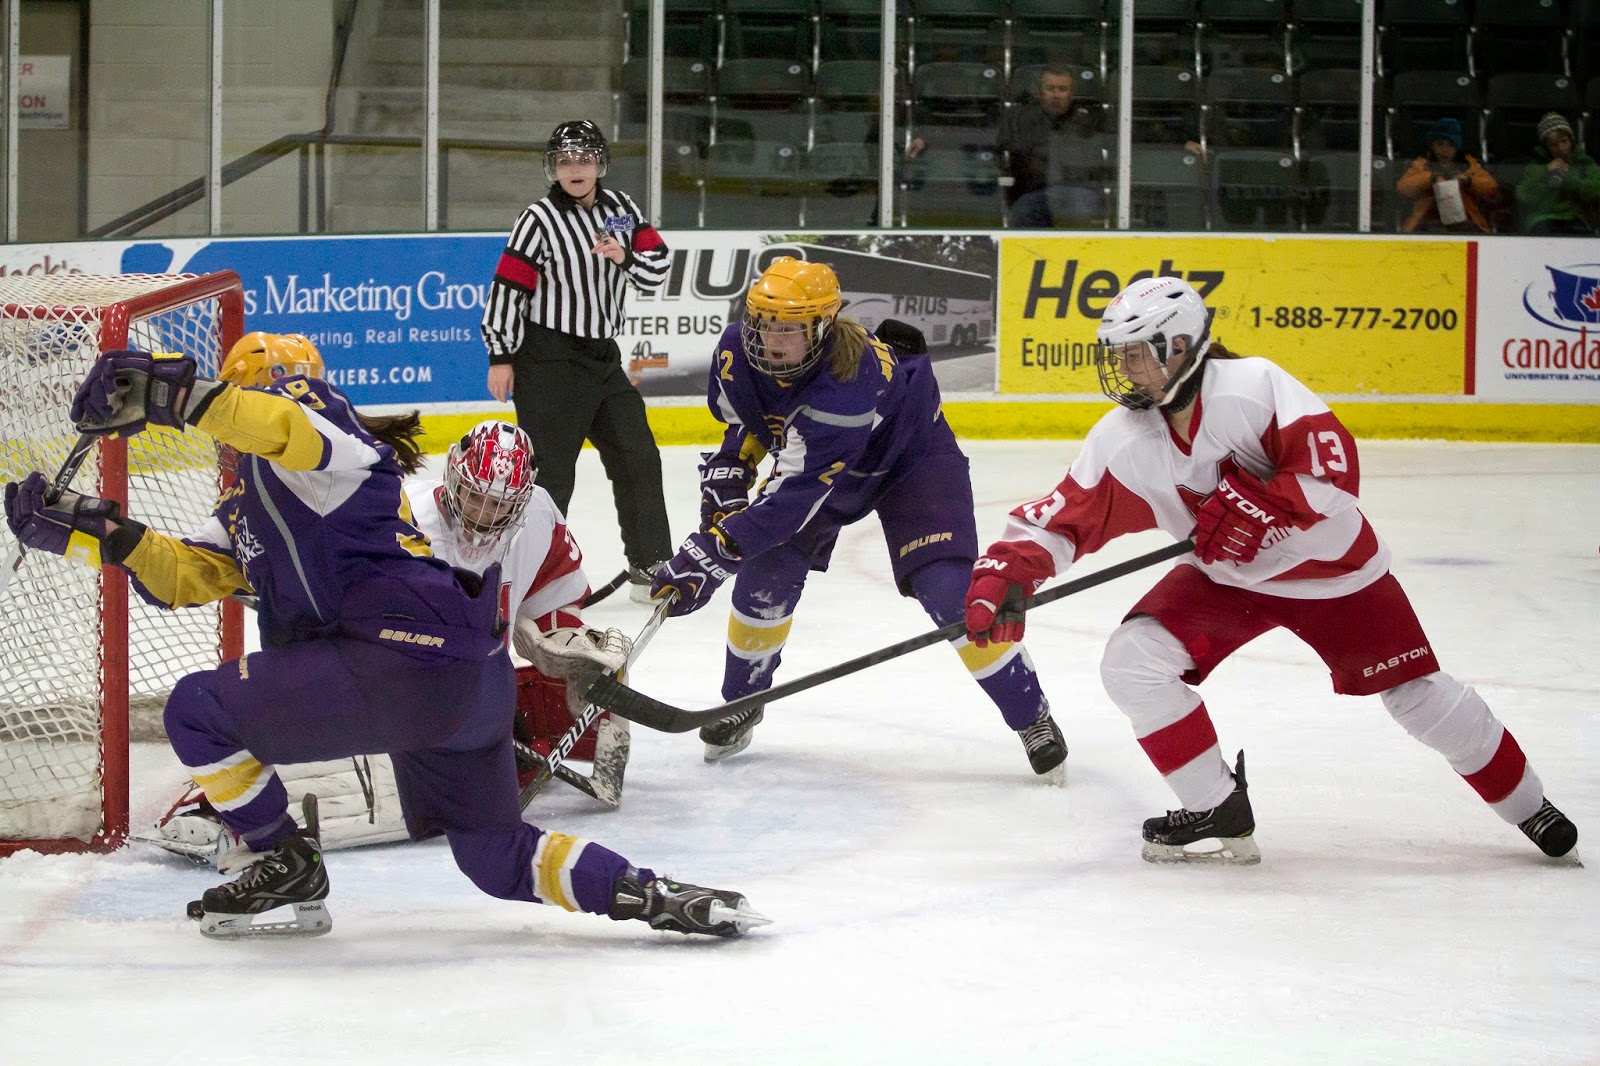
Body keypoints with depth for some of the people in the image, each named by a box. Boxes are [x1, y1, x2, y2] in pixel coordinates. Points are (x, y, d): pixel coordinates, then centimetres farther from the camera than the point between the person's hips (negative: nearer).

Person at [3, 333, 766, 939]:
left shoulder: (313, 417, 3)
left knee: (199, 710, 1)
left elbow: (287, 423, -23)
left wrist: (169, 392, -32)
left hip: (404, 660, -11)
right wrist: (88, 533, 14)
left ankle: (287, 874, 11)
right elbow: (184, 576, 23)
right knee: (495, 855, 21)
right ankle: (649, 896, 6)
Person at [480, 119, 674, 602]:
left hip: (602, 358, 7)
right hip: (548, 362, -7)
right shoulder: (539, 219, -11)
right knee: (551, 470, -9)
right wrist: (500, 357, -13)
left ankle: (649, 567, 19)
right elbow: (507, 286, -12)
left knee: (637, 458, 8)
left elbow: (656, 269, 7)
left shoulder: (620, 207, 7)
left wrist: (626, 256, -14)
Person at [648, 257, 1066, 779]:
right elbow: (744, 419, 4)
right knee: (767, 571, -10)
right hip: (819, 458, 6)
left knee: (947, 591, -19)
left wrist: (711, 552, -48)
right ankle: (741, 704, 13)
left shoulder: (849, 379, -43)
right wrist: (727, 471, -10)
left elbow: (795, 494, -45)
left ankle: (1031, 716, -3)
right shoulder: (738, 351, -22)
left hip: (910, 456, -6)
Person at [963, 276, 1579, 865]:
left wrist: (1263, 507, -43)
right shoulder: (1120, 442, -15)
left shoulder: (1252, 386, -28)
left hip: (1332, 566, -4)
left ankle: (1526, 805, 23)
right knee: (1131, 661, -16)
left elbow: (1334, 464, -33)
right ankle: (1217, 809, -1)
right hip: (1227, 580, 4)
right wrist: (1004, 573, -30)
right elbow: (1062, 521, -15)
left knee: (1418, 695, -2)